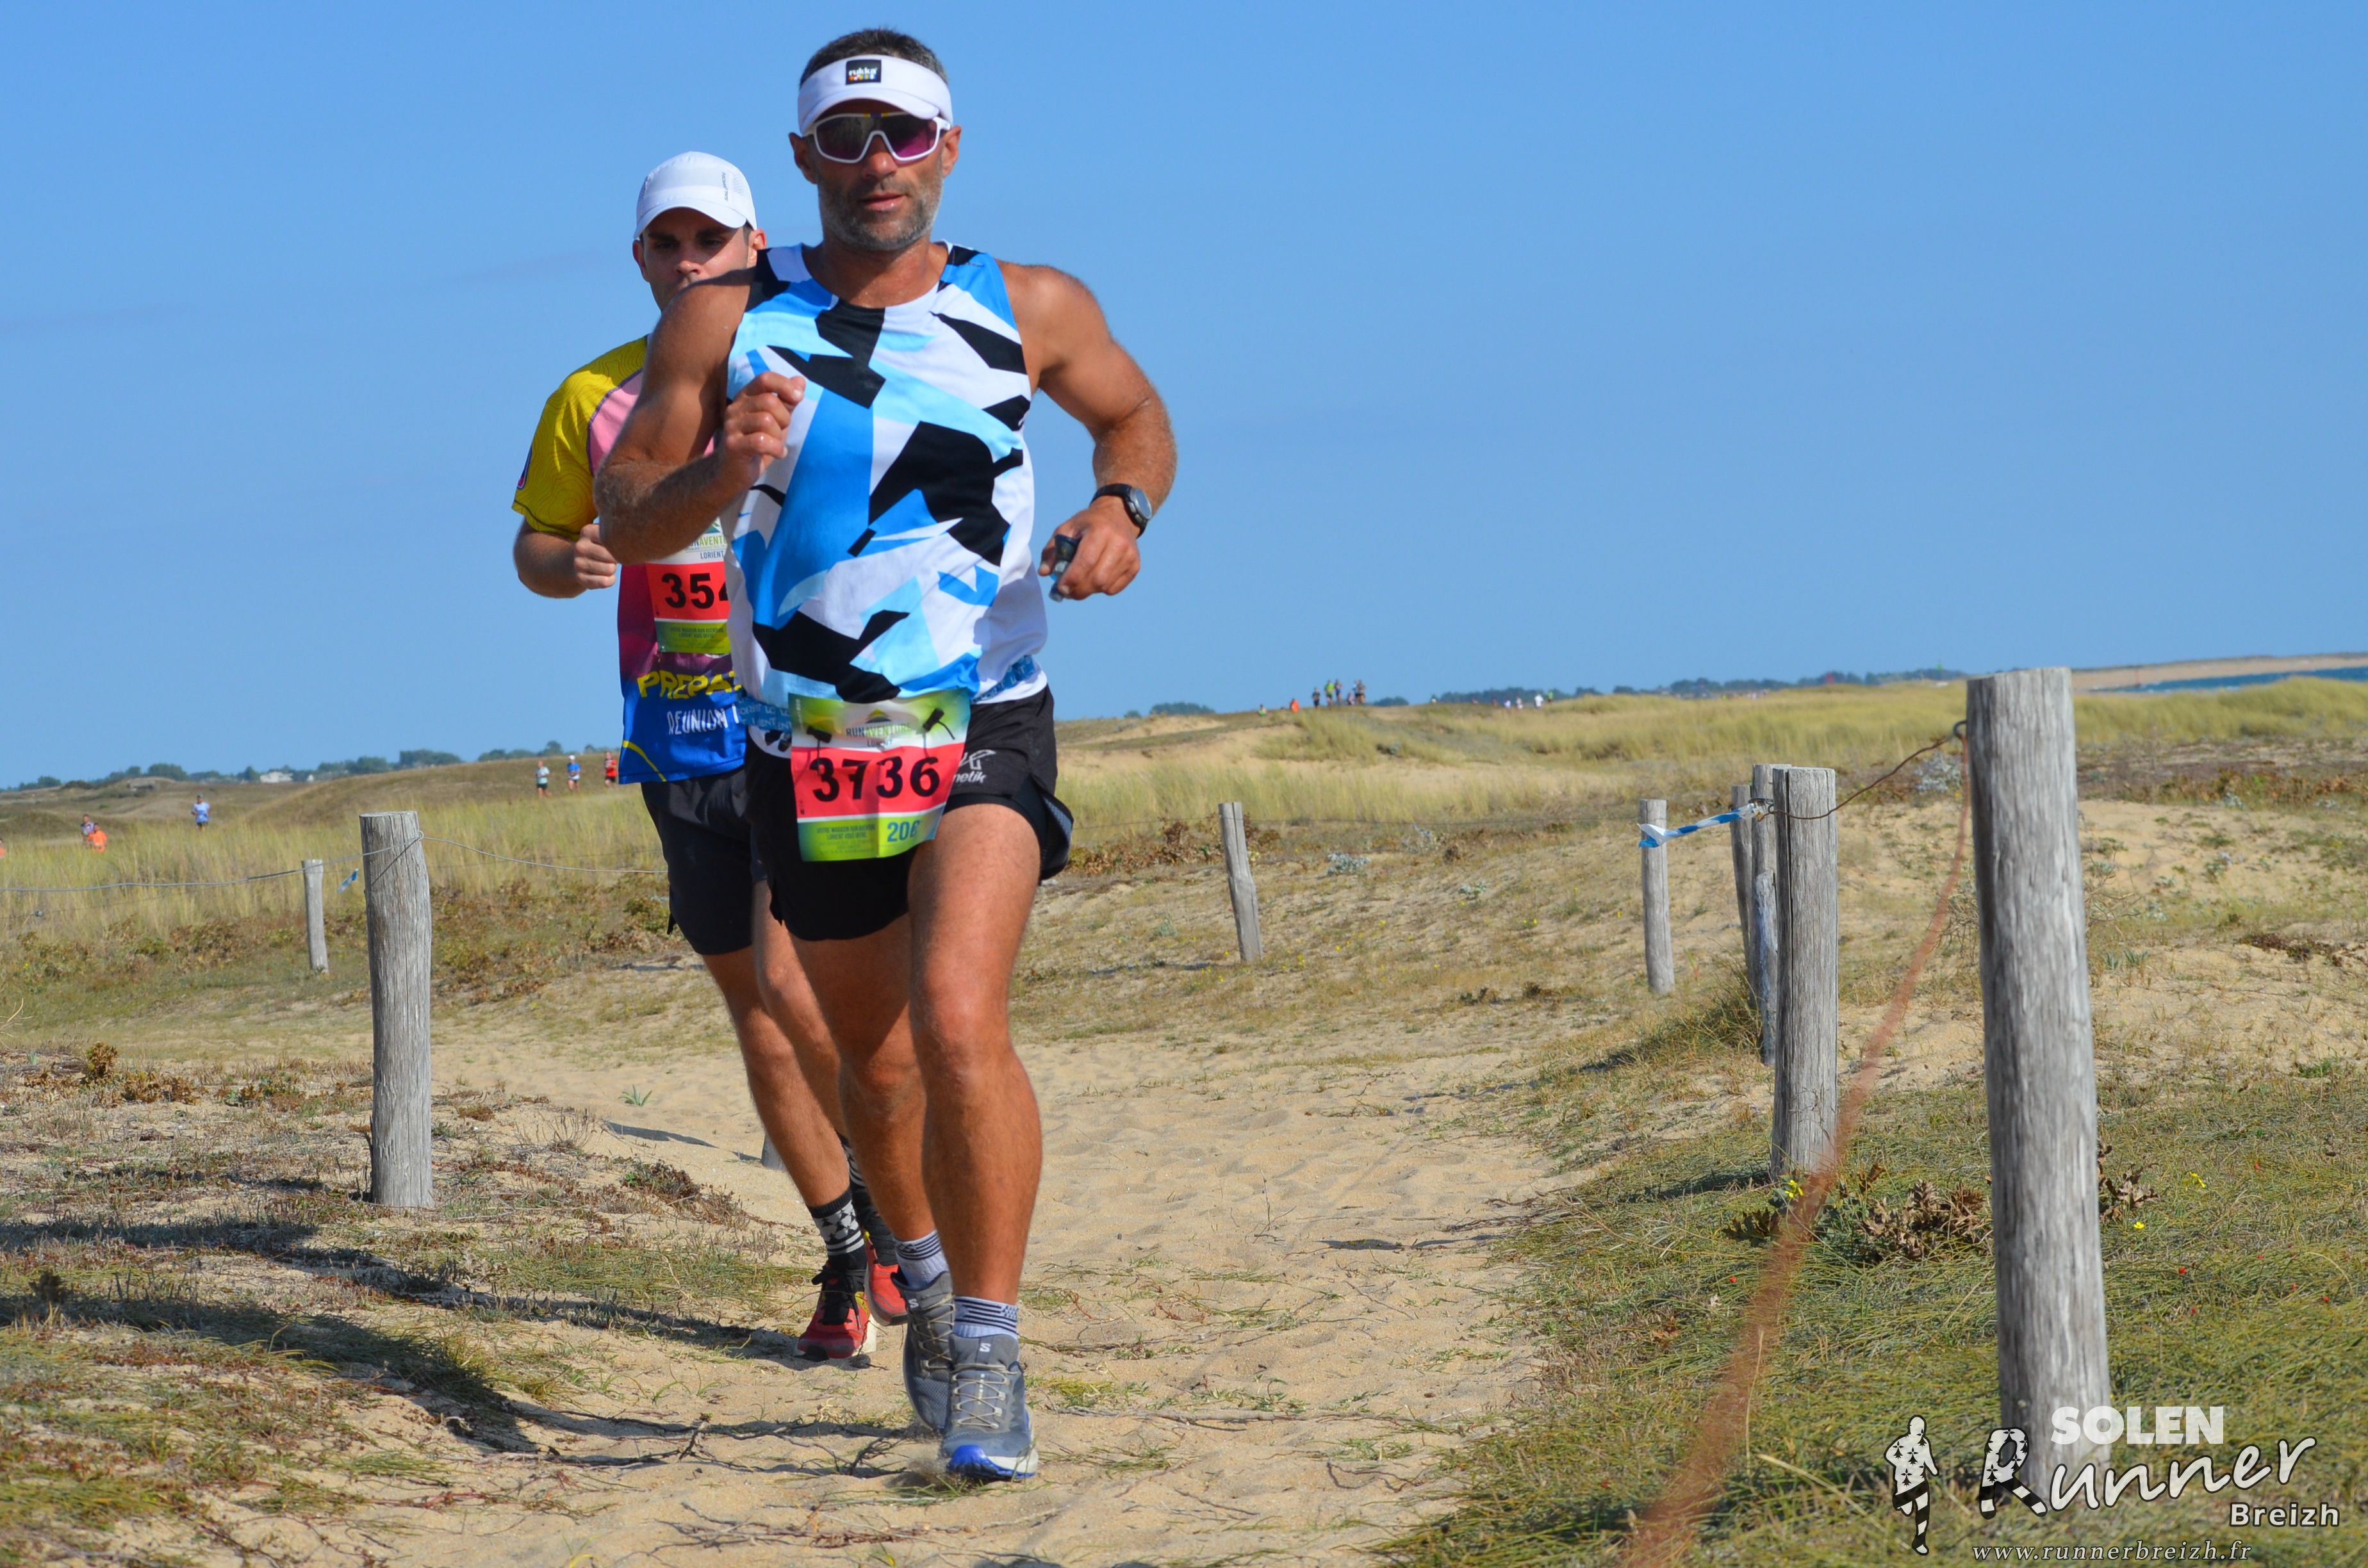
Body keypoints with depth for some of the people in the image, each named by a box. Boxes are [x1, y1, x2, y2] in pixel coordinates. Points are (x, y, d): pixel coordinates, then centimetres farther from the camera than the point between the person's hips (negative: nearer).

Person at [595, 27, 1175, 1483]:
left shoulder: (1029, 309, -1)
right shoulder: (728, 320, -1)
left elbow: (1135, 414, 18)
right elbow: (628, 520, -1)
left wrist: (1123, 508, -4)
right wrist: (720, 471, -22)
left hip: (983, 729, -2)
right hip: (807, 750, 2)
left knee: (958, 1020, -24)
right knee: (872, 1054, 16)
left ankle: (990, 1352, -17)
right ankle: (924, 1273, 45)